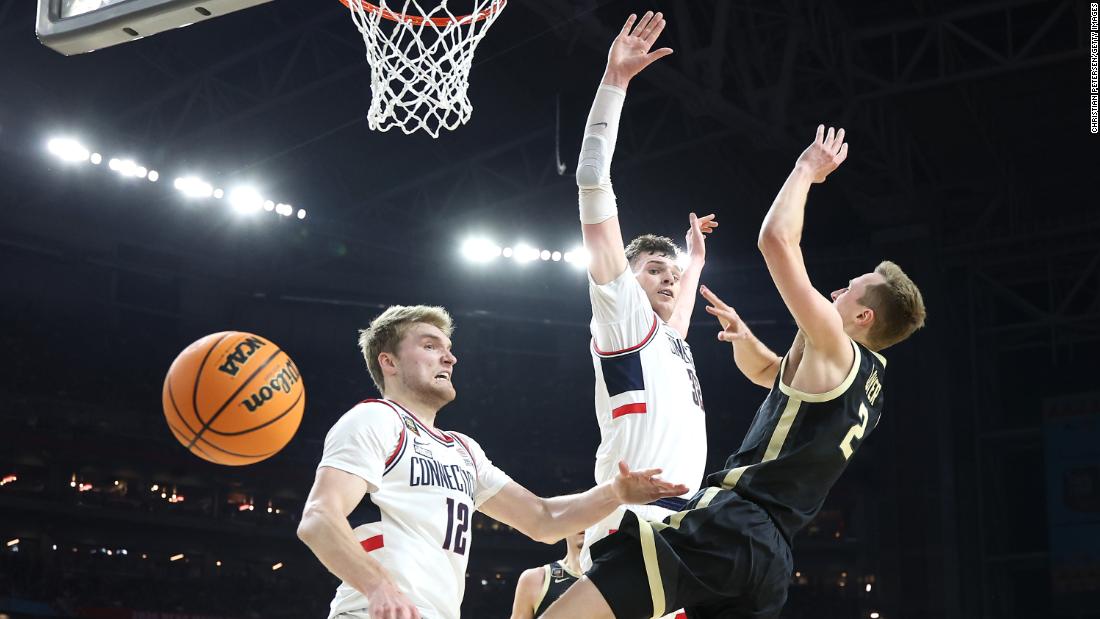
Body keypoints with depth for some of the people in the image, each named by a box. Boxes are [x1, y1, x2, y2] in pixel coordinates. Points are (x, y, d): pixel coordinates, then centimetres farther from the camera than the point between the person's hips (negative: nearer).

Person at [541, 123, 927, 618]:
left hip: (730, 525, -10)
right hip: (769, 553, 10)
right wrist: (742, 335, 19)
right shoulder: (864, 380, 24)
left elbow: (776, 239, -7)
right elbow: (767, 372, 41)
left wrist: (807, 169, 9)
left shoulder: (836, 351, -3)